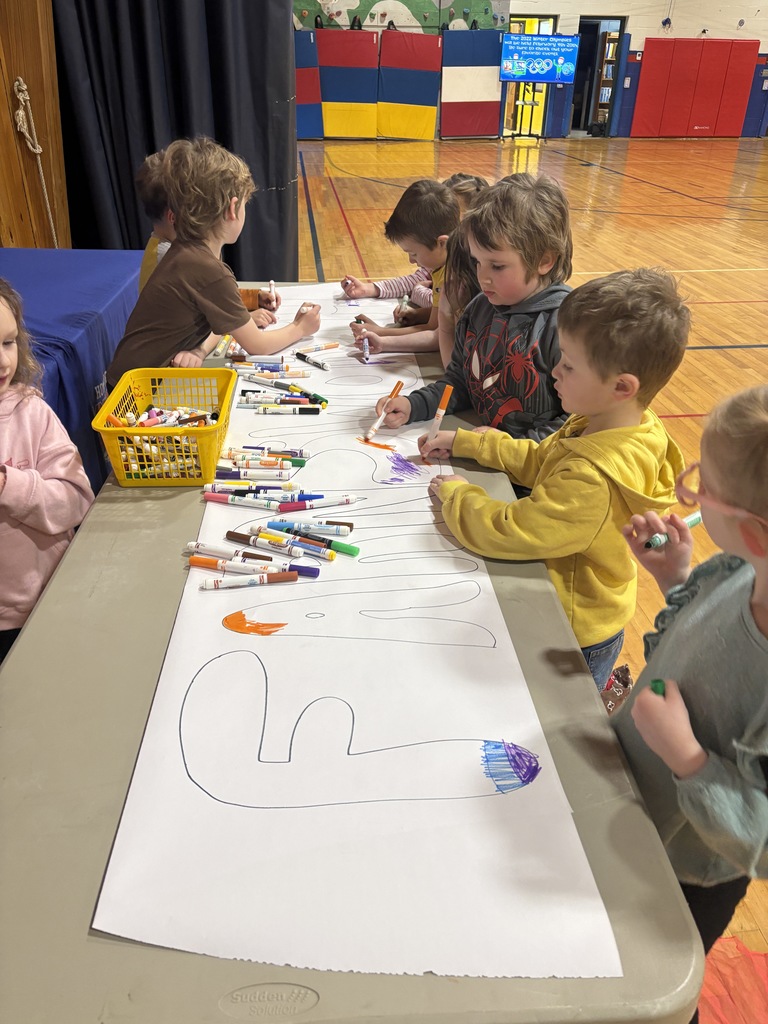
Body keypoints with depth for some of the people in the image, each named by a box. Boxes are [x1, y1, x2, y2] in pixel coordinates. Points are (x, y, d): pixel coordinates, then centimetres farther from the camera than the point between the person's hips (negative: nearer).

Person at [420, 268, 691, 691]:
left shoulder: (594, 478, -37)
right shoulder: (601, 425, -8)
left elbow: (508, 533, -30)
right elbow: (537, 460, 7)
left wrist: (455, 493, -14)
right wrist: (463, 442, 2)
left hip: (574, 635, -8)